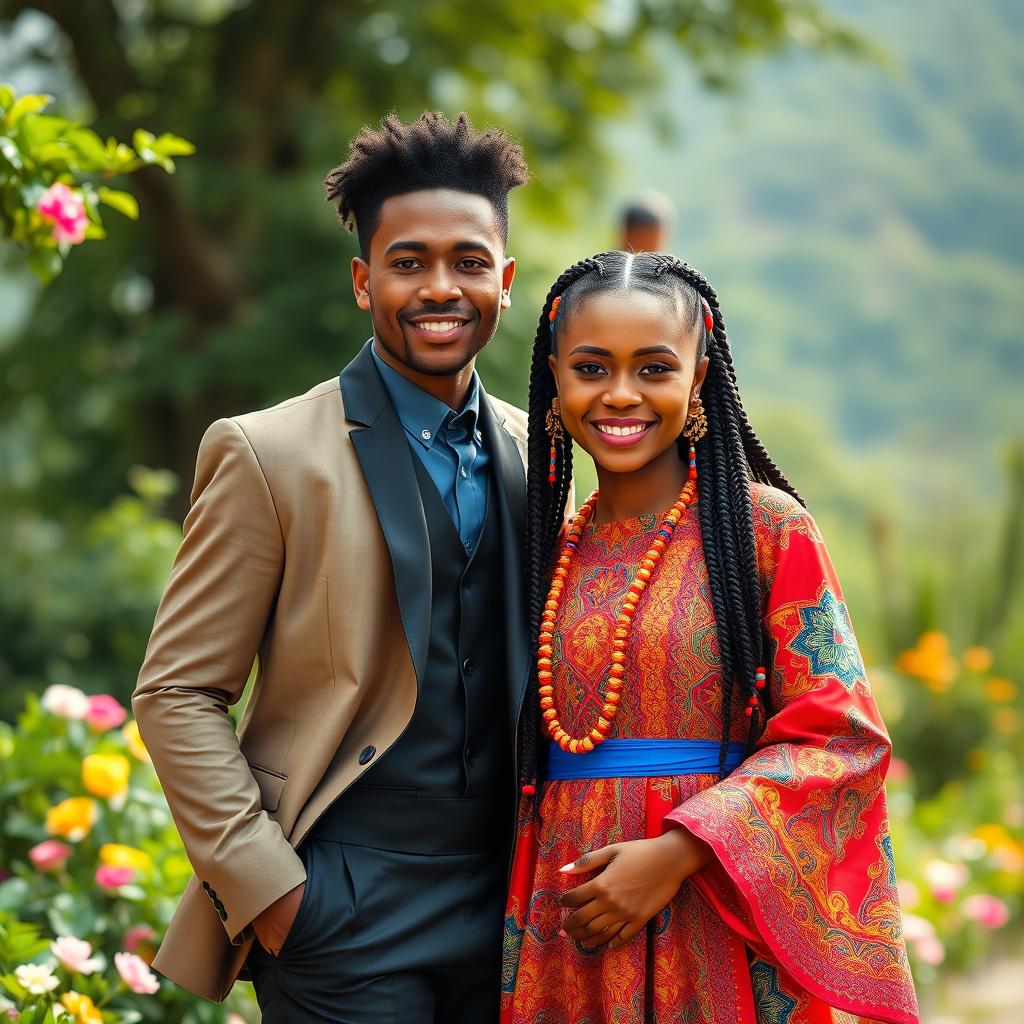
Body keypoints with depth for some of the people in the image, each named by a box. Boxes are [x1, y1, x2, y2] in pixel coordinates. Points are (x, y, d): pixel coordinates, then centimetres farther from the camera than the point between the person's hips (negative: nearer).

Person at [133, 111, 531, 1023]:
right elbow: (176, 694, -7)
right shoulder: (268, 456, -7)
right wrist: (268, 888, -12)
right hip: (345, 917, -5)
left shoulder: (537, 453, 9)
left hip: (505, 910, 5)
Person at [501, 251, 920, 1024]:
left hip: (719, 921, -4)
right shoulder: (552, 550, 8)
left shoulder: (766, 527, -5)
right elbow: (535, 754, 13)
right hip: (574, 924, 4)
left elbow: (839, 736, -10)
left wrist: (677, 852, -18)